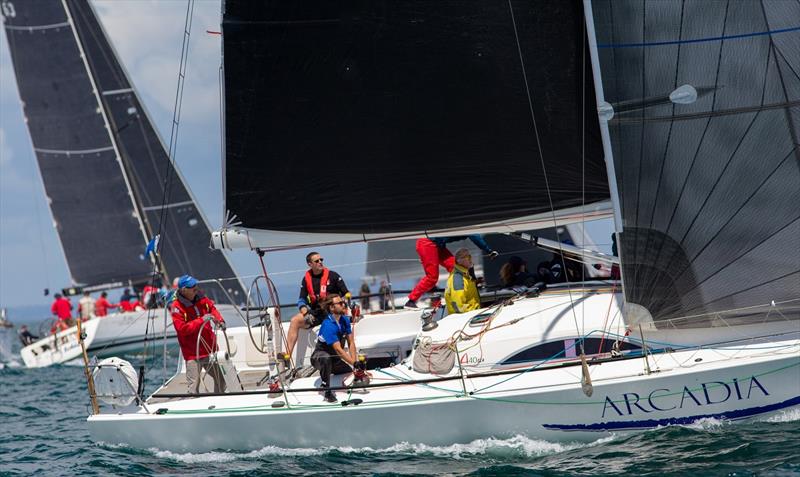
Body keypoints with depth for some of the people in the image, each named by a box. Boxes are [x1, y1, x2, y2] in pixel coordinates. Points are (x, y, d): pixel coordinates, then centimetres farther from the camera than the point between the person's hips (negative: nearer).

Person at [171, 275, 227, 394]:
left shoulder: (200, 299, 2)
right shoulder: (177, 307, -16)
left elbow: (211, 307, 22)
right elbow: (182, 328, -22)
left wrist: (219, 319, 3)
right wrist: (201, 320, -26)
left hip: (210, 350, 7)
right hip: (193, 354, -7)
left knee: (221, 380, 18)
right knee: (193, 385, -13)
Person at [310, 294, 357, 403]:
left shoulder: (345, 320, -3)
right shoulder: (328, 325, -28)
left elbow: (351, 343, -3)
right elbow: (338, 349, -32)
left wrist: (354, 361, -17)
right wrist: (354, 363, -36)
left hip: (334, 359, 8)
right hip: (318, 357, -8)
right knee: (326, 359, -41)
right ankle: (326, 390, -29)